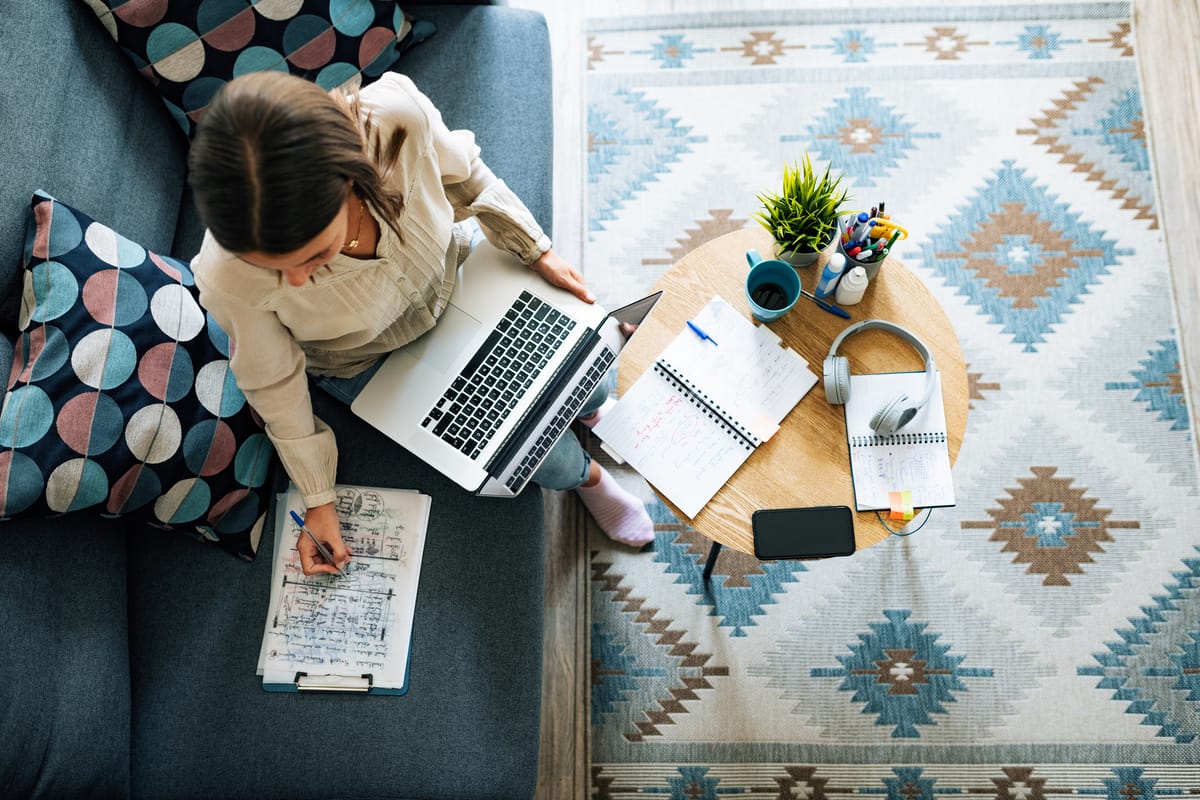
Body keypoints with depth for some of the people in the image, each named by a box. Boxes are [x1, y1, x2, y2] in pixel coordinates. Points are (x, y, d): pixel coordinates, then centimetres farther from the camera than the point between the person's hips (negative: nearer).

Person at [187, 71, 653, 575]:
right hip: (367, 361, -2)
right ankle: (584, 475, 32)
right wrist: (318, 500, -7)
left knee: (585, 383, 7)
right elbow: (274, 384, -18)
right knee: (548, 460, -6)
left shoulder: (399, 117, -38)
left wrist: (536, 250, -3)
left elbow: (464, 174, -13)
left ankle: (592, 410, 46)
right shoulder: (229, 279, -38)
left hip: (453, 272, 2)